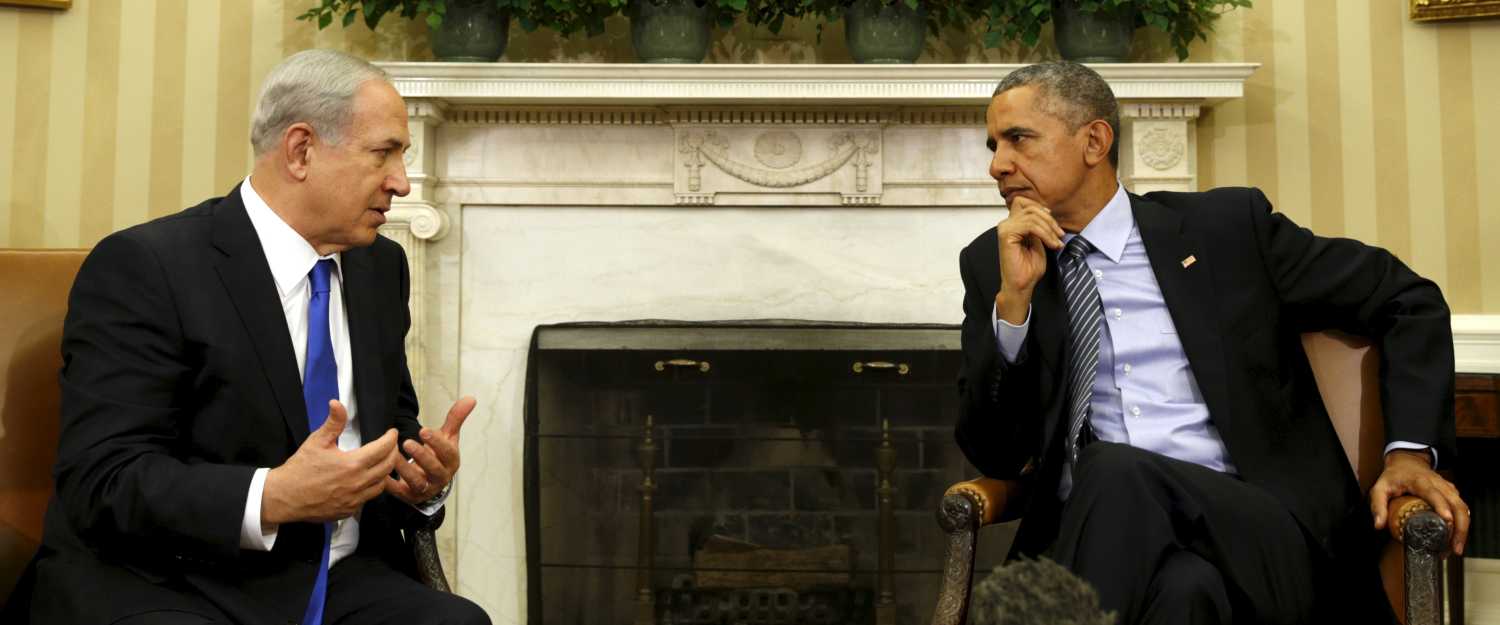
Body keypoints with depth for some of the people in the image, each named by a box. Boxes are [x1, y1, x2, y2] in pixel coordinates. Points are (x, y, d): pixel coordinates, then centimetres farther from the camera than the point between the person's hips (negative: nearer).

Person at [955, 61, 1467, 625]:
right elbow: (994, 456, 5)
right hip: (1096, 538, 1)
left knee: (1115, 472, -33)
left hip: (1263, 537, 0)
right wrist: (1013, 297, -7)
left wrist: (1410, 449, 2)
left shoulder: (1226, 226, 8)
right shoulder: (991, 265, 12)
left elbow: (1409, 300, 15)